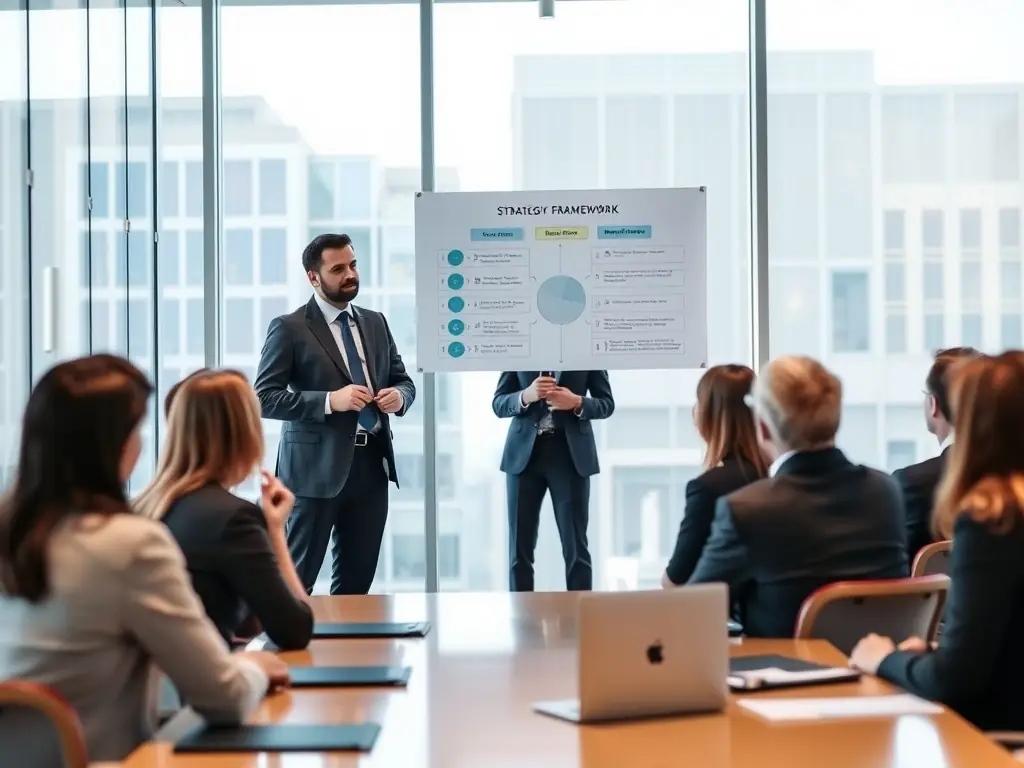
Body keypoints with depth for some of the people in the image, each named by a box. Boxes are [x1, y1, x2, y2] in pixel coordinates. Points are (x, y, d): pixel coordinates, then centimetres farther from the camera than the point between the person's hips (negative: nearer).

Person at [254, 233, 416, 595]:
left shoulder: (376, 322, 13)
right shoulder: (289, 328, -5)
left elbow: (404, 380, 20)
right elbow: (264, 397, -11)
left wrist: (399, 396, -4)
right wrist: (330, 401, -21)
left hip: (372, 463, 6)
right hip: (317, 467, -6)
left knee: (358, 578, 12)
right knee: (296, 578, 1)